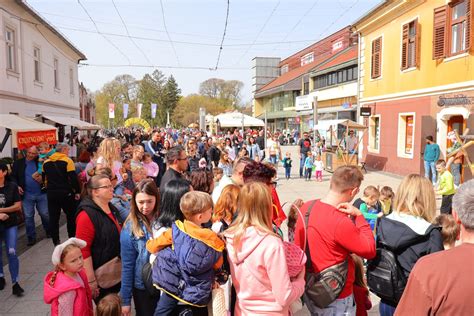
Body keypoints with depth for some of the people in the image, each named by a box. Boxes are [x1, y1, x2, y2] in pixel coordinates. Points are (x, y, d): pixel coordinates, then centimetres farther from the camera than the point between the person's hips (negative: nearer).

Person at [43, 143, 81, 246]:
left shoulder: (46, 162, 8)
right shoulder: (67, 161, -10)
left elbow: (44, 177, 17)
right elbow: (73, 178, -15)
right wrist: (77, 191, -8)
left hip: (51, 193, 5)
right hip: (65, 193, -4)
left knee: (53, 218, 9)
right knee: (71, 216, 9)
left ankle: (56, 241, 12)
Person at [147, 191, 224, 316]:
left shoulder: (176, 230, -11)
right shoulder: (213, 240, -13)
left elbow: (152, 246, 0)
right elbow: (218, 265, 1)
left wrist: (150, 243, 21)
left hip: (172, 285, 1)